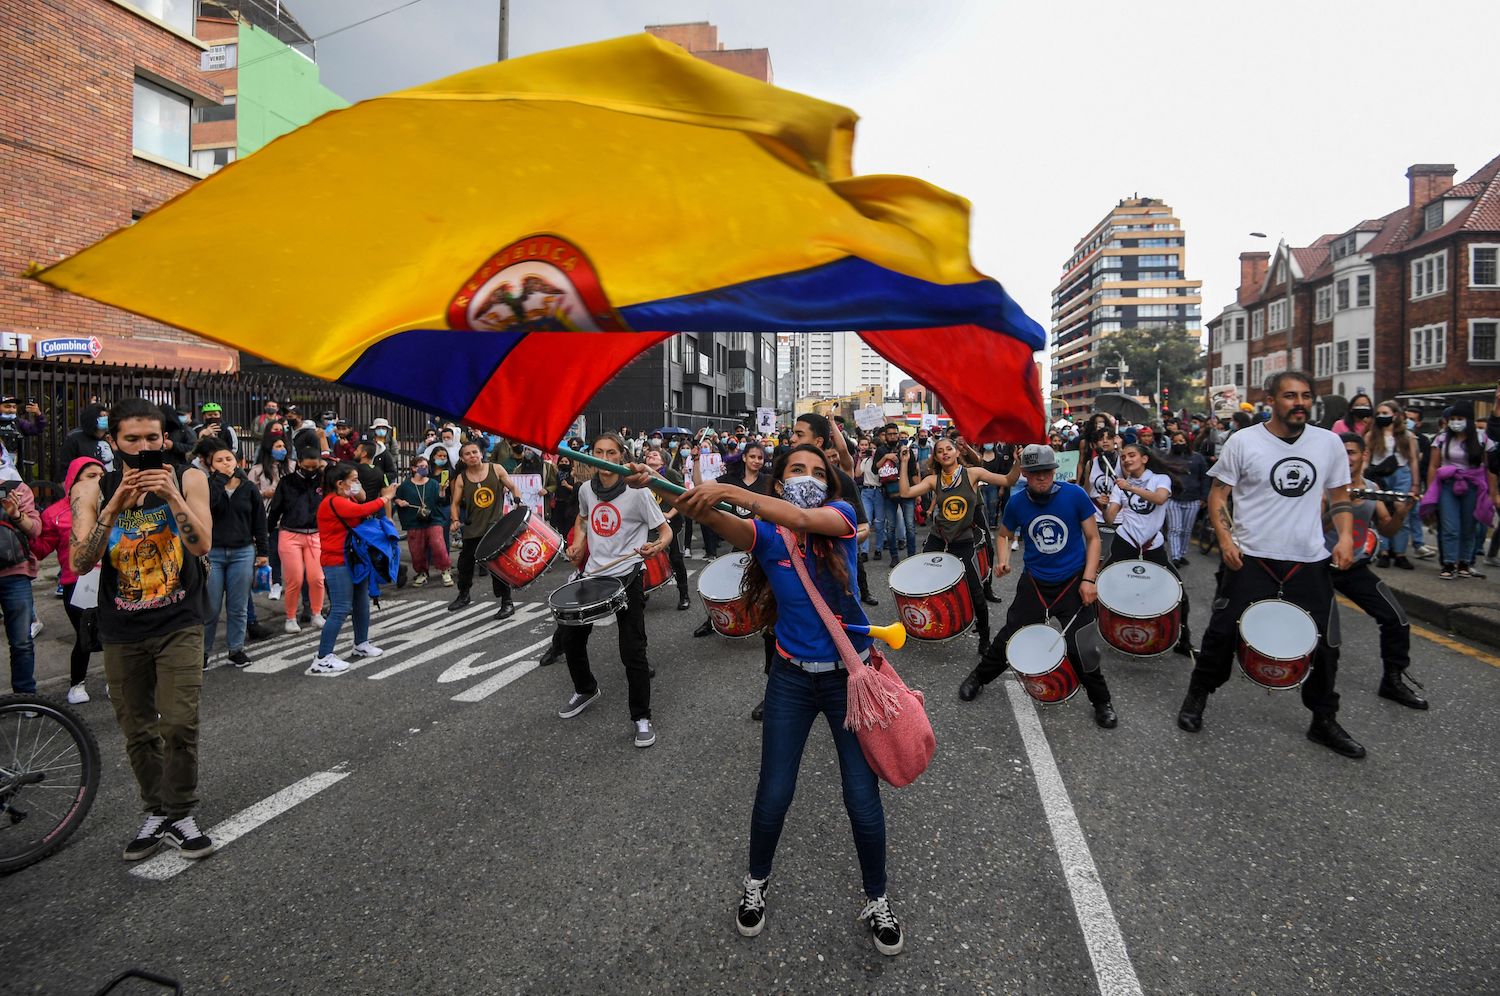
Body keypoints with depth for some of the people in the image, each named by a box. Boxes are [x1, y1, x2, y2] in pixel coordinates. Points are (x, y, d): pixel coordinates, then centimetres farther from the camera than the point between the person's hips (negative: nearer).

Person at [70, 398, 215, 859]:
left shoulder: (187, 479, -4)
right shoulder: (92, 491, -2)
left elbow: (202, 545, -15)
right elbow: (80, 563, -12)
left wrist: (172, 496, -26)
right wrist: (114, 507, -23)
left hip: (178, 624, -2)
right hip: (121, 631, 2)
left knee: (180, 724, -10)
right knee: (138, 732, 10)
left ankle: (180, 815, 7)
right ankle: (156, 812, 26)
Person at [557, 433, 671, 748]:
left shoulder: (637, 491, -13)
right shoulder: (586, 489, 3)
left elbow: (666, 531, -10)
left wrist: (656, 546, -31)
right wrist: (577, 543, 7)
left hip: (626, 577, -6)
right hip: (592, 574, 6)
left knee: (632, 652, -6)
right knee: (571, 638, 15)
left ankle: (642, 717, 11)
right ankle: (586, 690, 42)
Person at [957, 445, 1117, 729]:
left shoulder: (1075, 495, -15)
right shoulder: (1017, 502, -8)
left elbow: (1093, 538, -5)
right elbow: (1004, 535, 11)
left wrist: (1089, 579, -13)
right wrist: (1002, 560, -8)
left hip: (1073, 582, -2)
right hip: (1034, 583, 2)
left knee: (1081, 647, -3)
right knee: (1009, 637, 8)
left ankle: (1101, 702, 22)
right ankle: (978, 677, 33)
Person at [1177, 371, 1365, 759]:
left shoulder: (1329, 443, 5)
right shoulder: (1243, 441, -5)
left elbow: (1339, 496, 15)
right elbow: (1217, 494, 0)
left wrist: (1345, 536, -1)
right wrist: (1225, 538, -13)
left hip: (1310, 562, 3)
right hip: (1250, 558, -3)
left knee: (1324, 643, 8)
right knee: (1224, 632, 2)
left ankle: (1324, 722, 27)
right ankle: (1197, 697, 25)